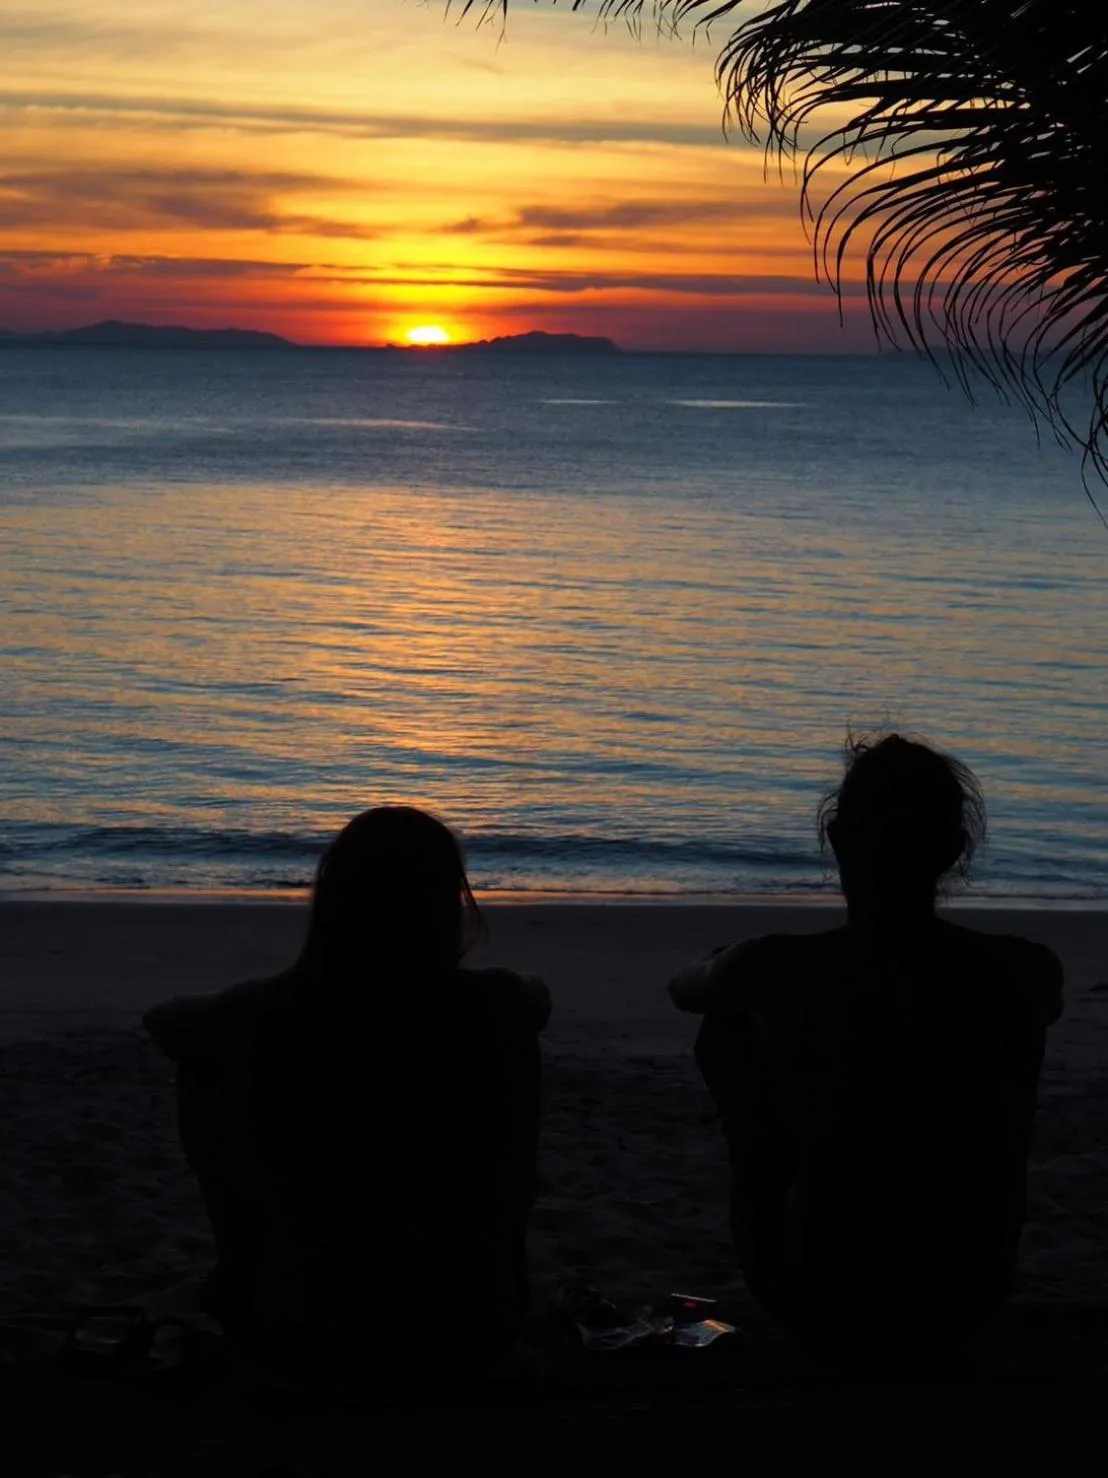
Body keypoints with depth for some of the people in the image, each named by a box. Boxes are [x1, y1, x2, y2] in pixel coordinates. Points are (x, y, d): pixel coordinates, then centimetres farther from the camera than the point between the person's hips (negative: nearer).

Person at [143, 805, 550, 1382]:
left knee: (200, 1073, 15)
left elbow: (162, 1019, 10)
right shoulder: (496, 1011, -15)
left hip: (295, 1330, -1)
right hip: (466, 1329, 1)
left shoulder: (263, 1015, -15)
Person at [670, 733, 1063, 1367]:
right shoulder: (1028, 973, -13)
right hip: (964, 1313, 2)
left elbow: (683, 988, 6)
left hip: (827, 1316, -2)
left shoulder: (780, 971, -18)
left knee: (728, 1030, 15)